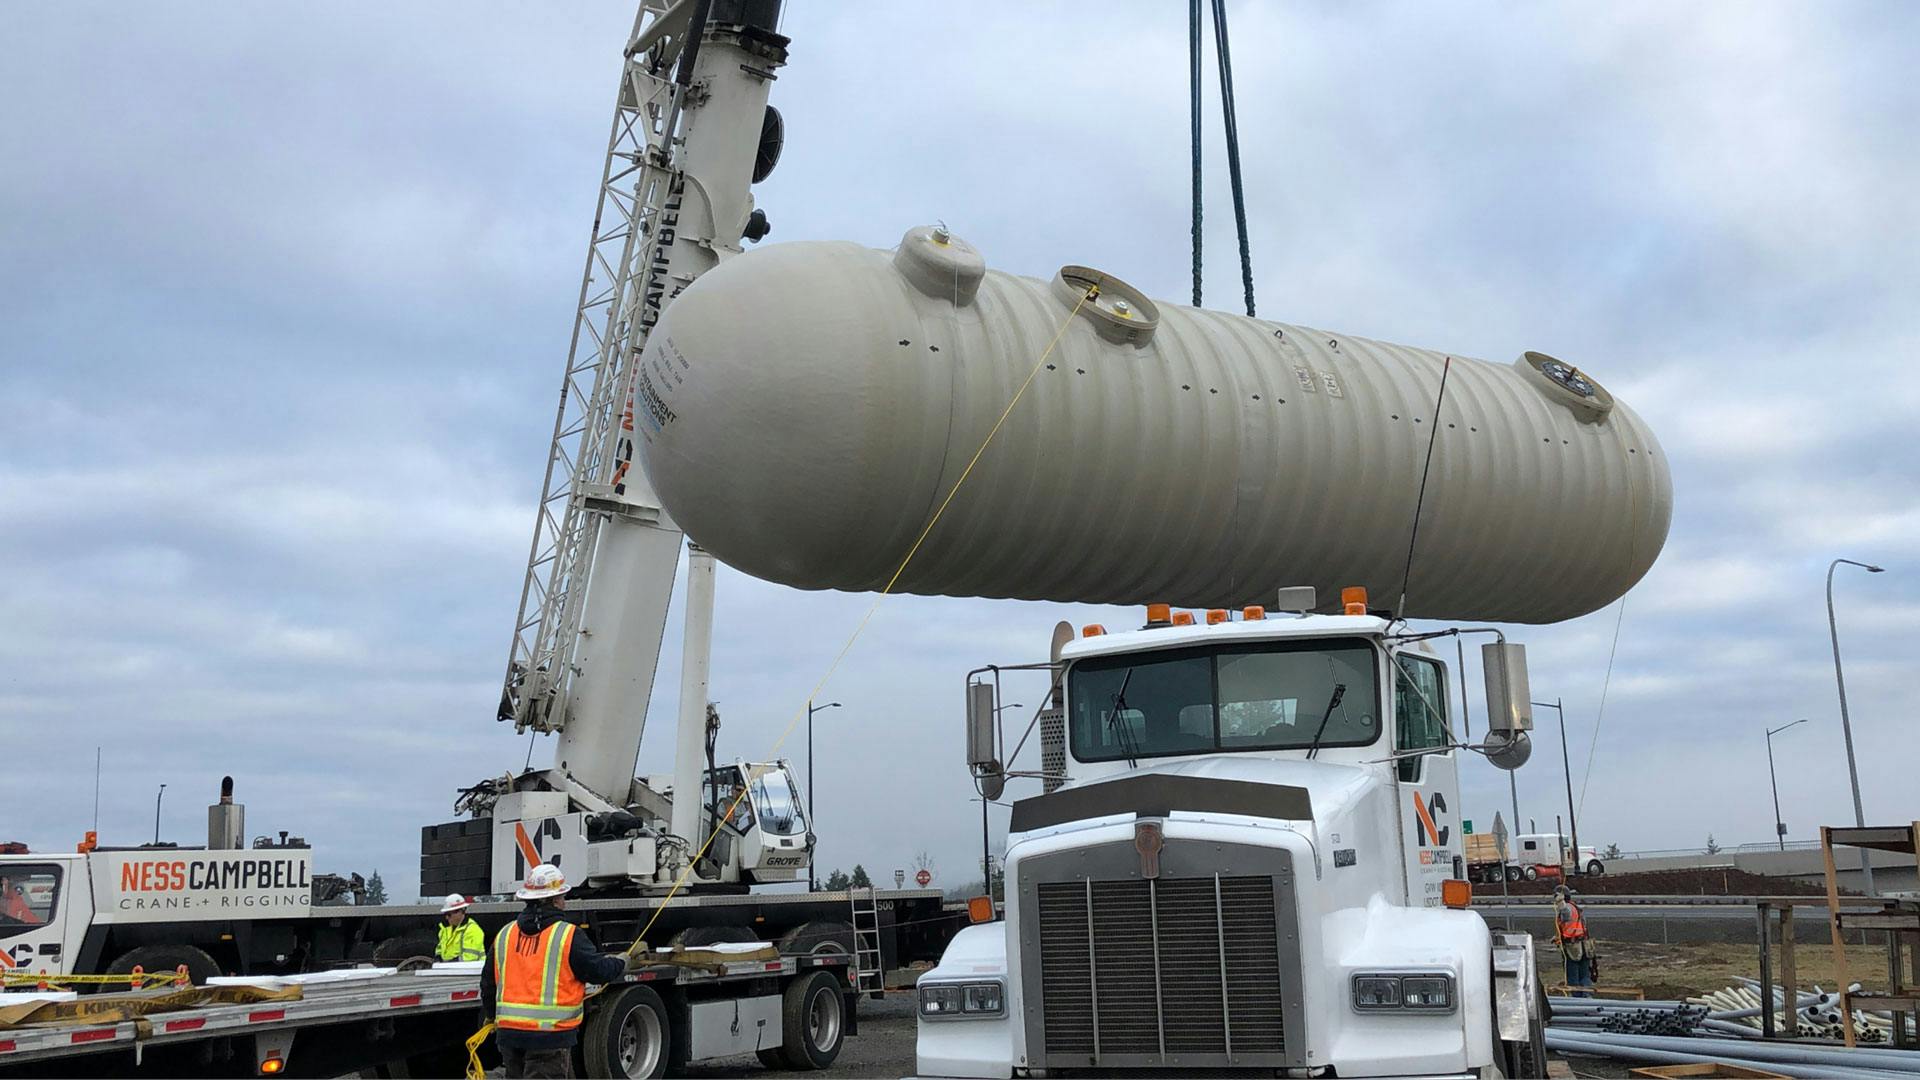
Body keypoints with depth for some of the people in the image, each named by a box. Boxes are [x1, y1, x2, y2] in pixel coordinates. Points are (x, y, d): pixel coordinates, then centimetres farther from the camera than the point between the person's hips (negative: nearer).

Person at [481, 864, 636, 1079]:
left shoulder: (504, 935, 9)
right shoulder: (569, 936, -10)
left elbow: (488, 983, 17)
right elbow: (598, 970, -4)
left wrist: (493, 1016, 34)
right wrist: (625, 963, 16)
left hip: (508, 1031, 6)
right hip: (551, 1035, -6)